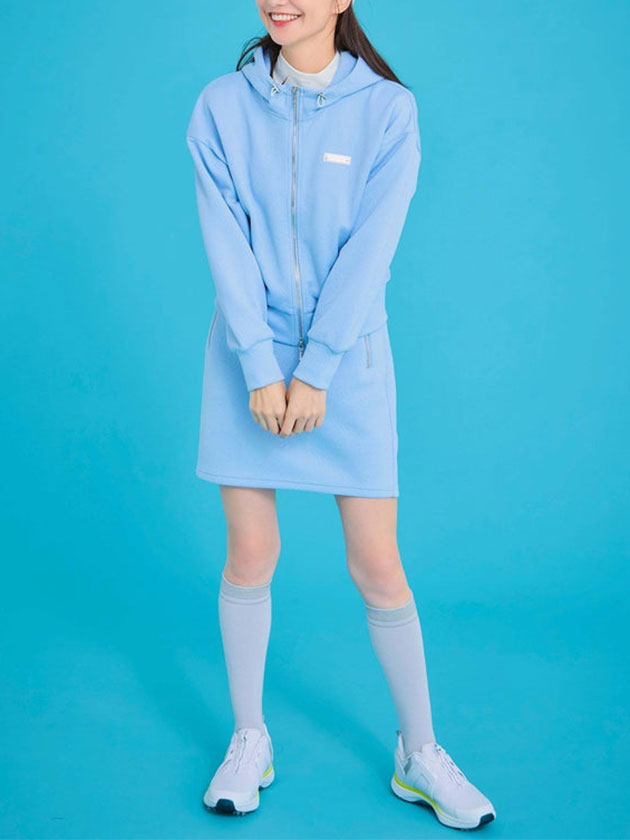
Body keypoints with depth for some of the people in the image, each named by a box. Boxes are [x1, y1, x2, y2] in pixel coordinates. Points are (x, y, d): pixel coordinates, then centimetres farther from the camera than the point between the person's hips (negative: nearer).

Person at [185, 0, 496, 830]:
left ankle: (420, 755, 19)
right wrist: (260, 368, -12)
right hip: (249, 362, 2)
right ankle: (249, 739, 25)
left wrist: (315, 372, -14)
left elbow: (369, 250, -9)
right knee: (249, 557, 6)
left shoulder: (388, 109, -1)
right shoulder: (222, 107, 3)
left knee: (378, 567, 1)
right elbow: (226, 246, -4)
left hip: (347, 362, -1)